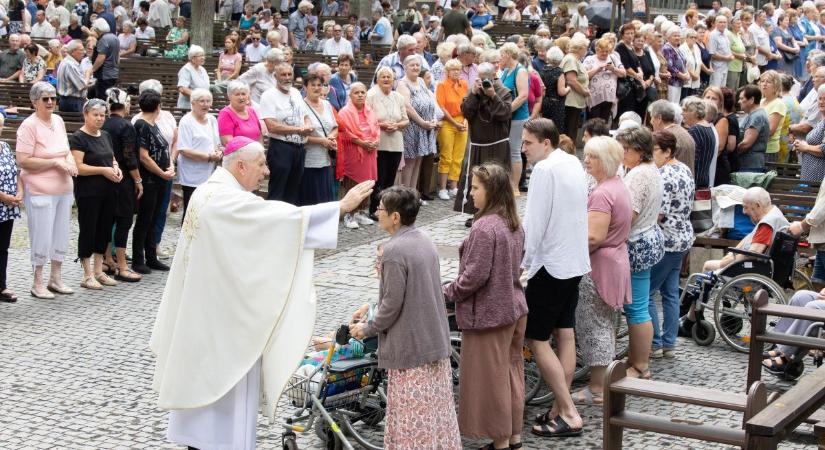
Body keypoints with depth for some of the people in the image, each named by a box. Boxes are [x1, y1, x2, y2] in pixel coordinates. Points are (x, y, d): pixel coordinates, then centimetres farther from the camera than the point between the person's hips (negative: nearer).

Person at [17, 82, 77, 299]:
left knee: (61, 235, 14)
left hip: (63, 189, 7)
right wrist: (55, 162, -19)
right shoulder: (29, 125, -13)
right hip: (41, 191, -7)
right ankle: (37, 283, 11)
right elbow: (23, 160, -18)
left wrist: (70, 162, 0)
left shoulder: (58, 120, 8)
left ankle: (56, 278, 28)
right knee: (42, 237, -2)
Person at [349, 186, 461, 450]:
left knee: (412, 414, 1)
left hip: (409, 347, -8)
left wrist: (368, 329, -3)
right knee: (438, 406, 15)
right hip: (436, 340, 8)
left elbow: (392, 304, -19)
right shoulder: (424, 241, 7)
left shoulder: (394, 250, -20)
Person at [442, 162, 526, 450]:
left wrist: (447, 293, -11)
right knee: (512, 372, 16)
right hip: (514, 307, 9)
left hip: (489, 313, -9)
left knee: (490, 378, 3)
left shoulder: (485, 227, -22)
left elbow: (475, 275, -23)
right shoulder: (514, 224, 6)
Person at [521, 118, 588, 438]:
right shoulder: (574, 164, 8)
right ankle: (561, 408, 17)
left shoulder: (544, 170, -19)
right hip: (575, 260, 9)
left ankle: (569, 414, -5)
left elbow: (535, 221, -19)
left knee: (537, 340, -3)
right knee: (565, 334, 12)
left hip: (550, 262, -9)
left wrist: (523, 261, -11)